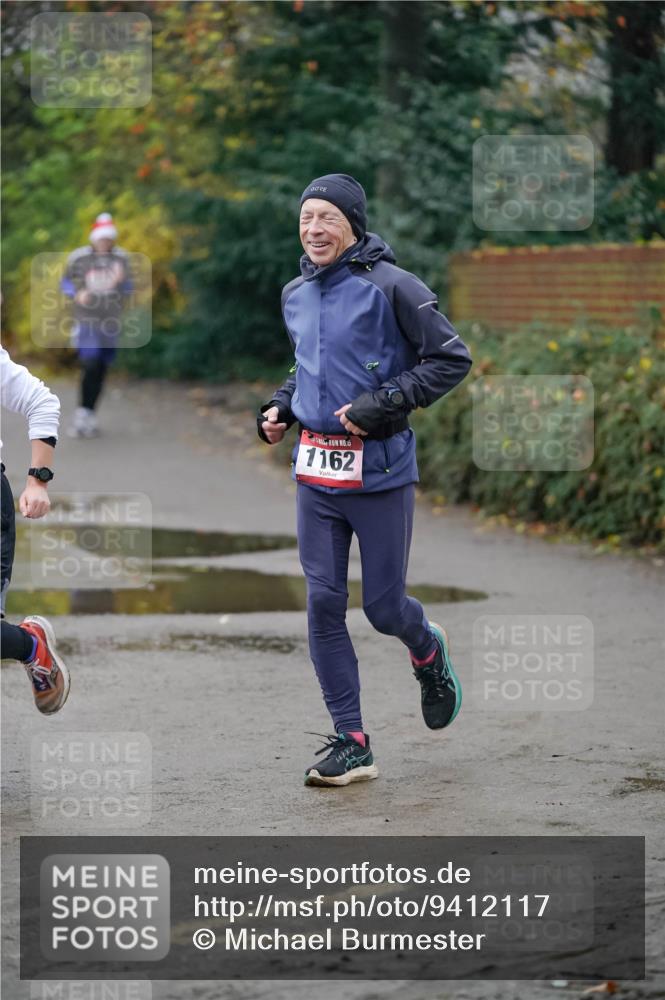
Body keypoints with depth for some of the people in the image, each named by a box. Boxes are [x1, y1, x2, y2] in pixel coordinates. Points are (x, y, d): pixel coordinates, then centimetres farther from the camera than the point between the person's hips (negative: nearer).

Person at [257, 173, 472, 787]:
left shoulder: (390, 286, -11)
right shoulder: (296, 295, 10)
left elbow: (452, 359, -11)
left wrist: (382, 404, -18)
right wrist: (281, 407, 9)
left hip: (380, 468, -5)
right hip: (315, 468, 6)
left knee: (383, 606, 2)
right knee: (323, 602, -1)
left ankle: (428, 651, 39)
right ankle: (351, 743, 6)